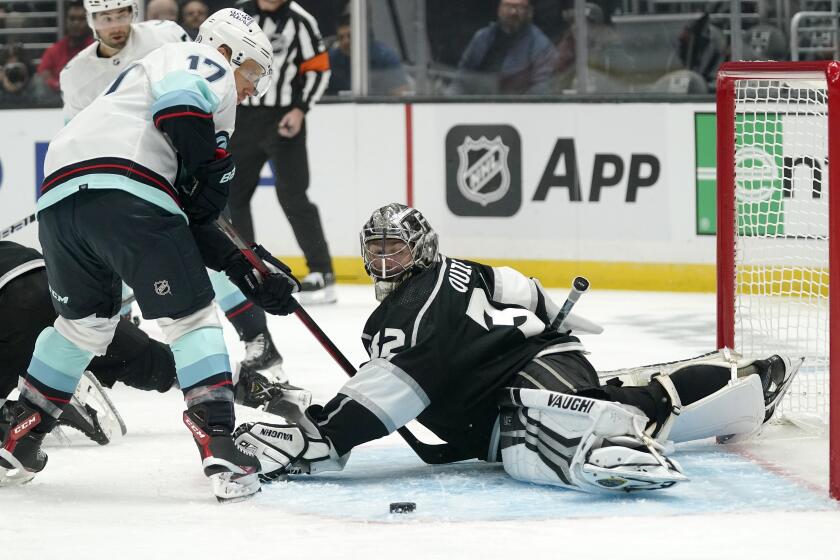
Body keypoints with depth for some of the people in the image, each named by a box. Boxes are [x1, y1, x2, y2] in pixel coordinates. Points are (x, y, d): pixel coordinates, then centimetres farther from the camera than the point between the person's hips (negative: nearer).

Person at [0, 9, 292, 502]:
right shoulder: (206, 63, 12)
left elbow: (193, 220, 33)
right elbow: (181, 97, -16)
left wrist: (245, 269, 27)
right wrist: (215, 166, -2)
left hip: (58, 199, 9)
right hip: (122, 193, -9)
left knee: (85, 321, 28)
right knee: (191, 316, -1)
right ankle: (220, 449, -11)